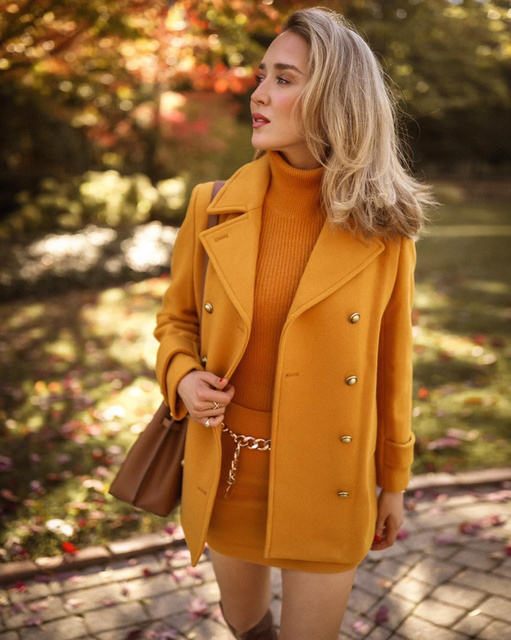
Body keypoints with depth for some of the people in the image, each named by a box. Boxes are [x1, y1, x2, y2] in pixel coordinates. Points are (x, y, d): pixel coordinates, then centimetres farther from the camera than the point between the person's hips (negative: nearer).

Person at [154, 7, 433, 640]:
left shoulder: (383, 228, -12)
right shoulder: (215, 209, -8)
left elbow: (390, 361, -3)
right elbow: (177, 319, 7)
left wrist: (392, 482, 4)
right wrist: (183, 377, -14)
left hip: (327, 483, -2)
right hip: (229, 472, 3)